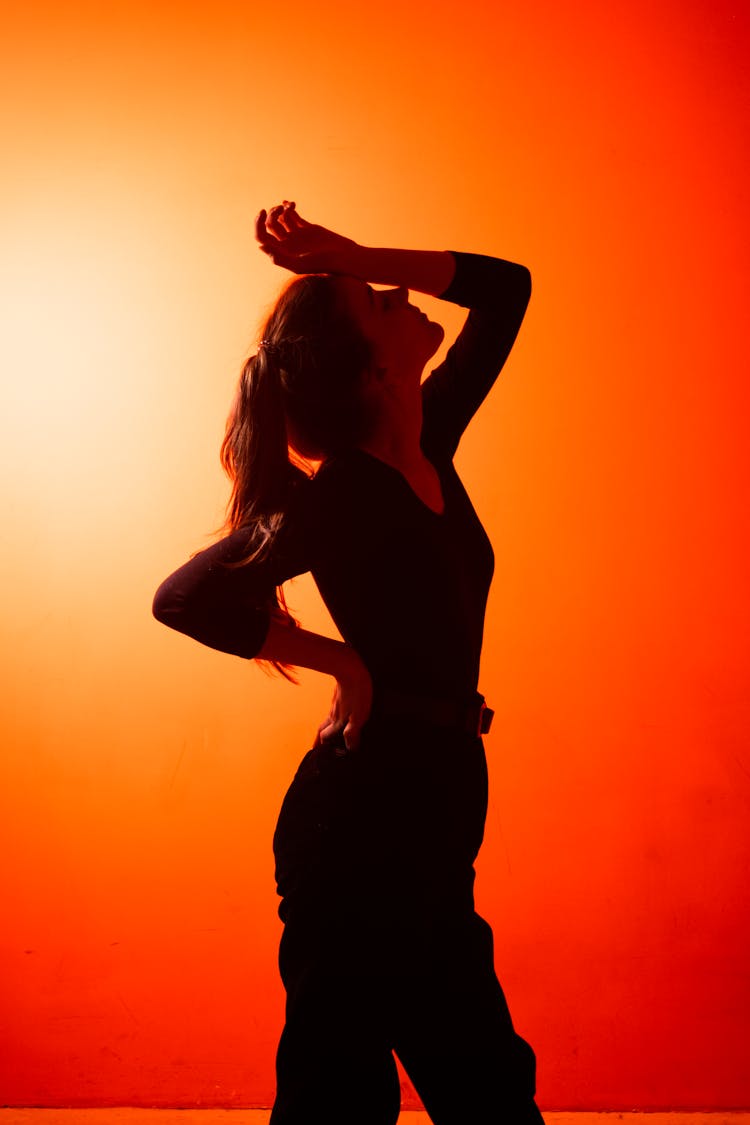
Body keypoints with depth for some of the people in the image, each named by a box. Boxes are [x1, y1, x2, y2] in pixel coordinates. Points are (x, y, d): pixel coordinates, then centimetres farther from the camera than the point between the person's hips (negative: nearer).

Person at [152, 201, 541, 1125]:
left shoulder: (427, 442, 7)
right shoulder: (345, 491, -16)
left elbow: (505, 288, 16)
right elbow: (187, 598, -24)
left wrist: (348, 255, 4)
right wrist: (344, 661, -15)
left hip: (427, 816, 8)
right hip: (367, 823, -8)